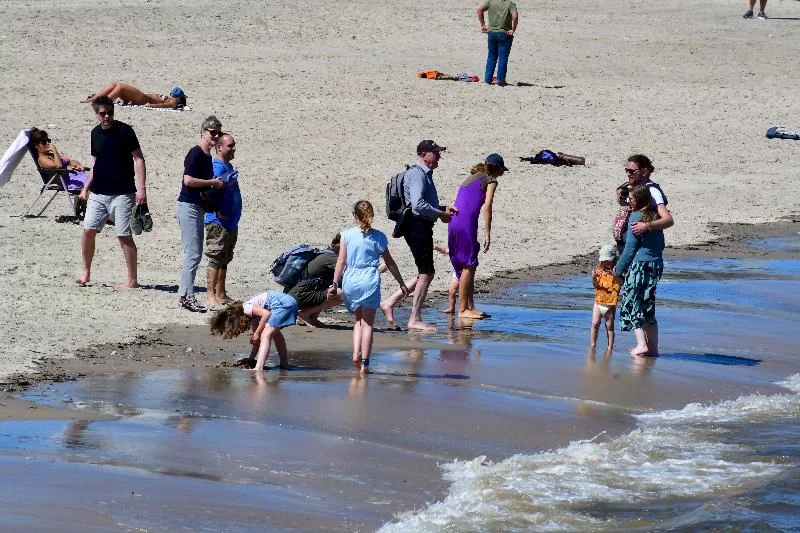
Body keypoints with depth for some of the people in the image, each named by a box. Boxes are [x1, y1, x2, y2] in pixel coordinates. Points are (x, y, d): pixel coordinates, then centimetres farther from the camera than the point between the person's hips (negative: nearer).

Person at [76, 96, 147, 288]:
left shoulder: (124, 131, -8)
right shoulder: (96, 133, 10)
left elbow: (139, 159, -8)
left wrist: (141, 188, -16)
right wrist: (86, 188, 18)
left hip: (122, 193, -5)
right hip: (98, 193, 5)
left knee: (124, 235, -4)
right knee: (88, 230, 0)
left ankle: (132, 280, 2)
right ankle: (86, 272, 16)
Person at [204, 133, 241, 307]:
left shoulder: (229, 167, 15)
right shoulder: (217, 167, -16)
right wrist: (220, 214, -23)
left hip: (231, 222, 10)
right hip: (219, 222, -10)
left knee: (224, 260, 14)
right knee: (216, 258, -7)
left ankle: (221, 294, 20)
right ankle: (211, 294, -4)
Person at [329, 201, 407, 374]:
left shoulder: (347, 235, 1)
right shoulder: (378, 237, -1)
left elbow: (341, 261, 0)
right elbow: (389, 263, 4)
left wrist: (335, 284, 7)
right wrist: (401, 283, 13)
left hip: (350, 281, 2)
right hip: (370, 280, -2)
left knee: (359, 320, 19)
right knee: (367, 323, 3)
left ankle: (356, 353, 1)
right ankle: (364, 363, -1)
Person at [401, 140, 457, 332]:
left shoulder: (425, 174, 19)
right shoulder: (417, 174, -14)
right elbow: (418, 204, -25)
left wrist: (444, 208, 17)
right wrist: (441, 214, -17)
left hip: (423, 227, 11)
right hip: (417, 226, -11)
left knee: (426, 273, 13)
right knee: (426, 273, -9)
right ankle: (415, 319, -6)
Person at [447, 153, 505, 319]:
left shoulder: (471, 177, 26)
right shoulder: (491, 180, 4)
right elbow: (487, 207, -7)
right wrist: (487, 234, -8)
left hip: (454, 223, 8)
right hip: (466, 224, -8)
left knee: (469, 265, 14)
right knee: (468, 265, -3)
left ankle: (470, 307, 17)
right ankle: (462, 309, -2)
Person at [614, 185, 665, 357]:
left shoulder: (636, 218, -10)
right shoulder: (655, 217, 12)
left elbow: (630, 249, -9)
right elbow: (661, 245, 17)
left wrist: (618, 269, 0)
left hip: (639, 265, -7)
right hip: (657, 264, 7)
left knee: (634, 304, -2)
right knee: (647, 307, 13)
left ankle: (641, 344, -12)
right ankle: (653, 347, 12)